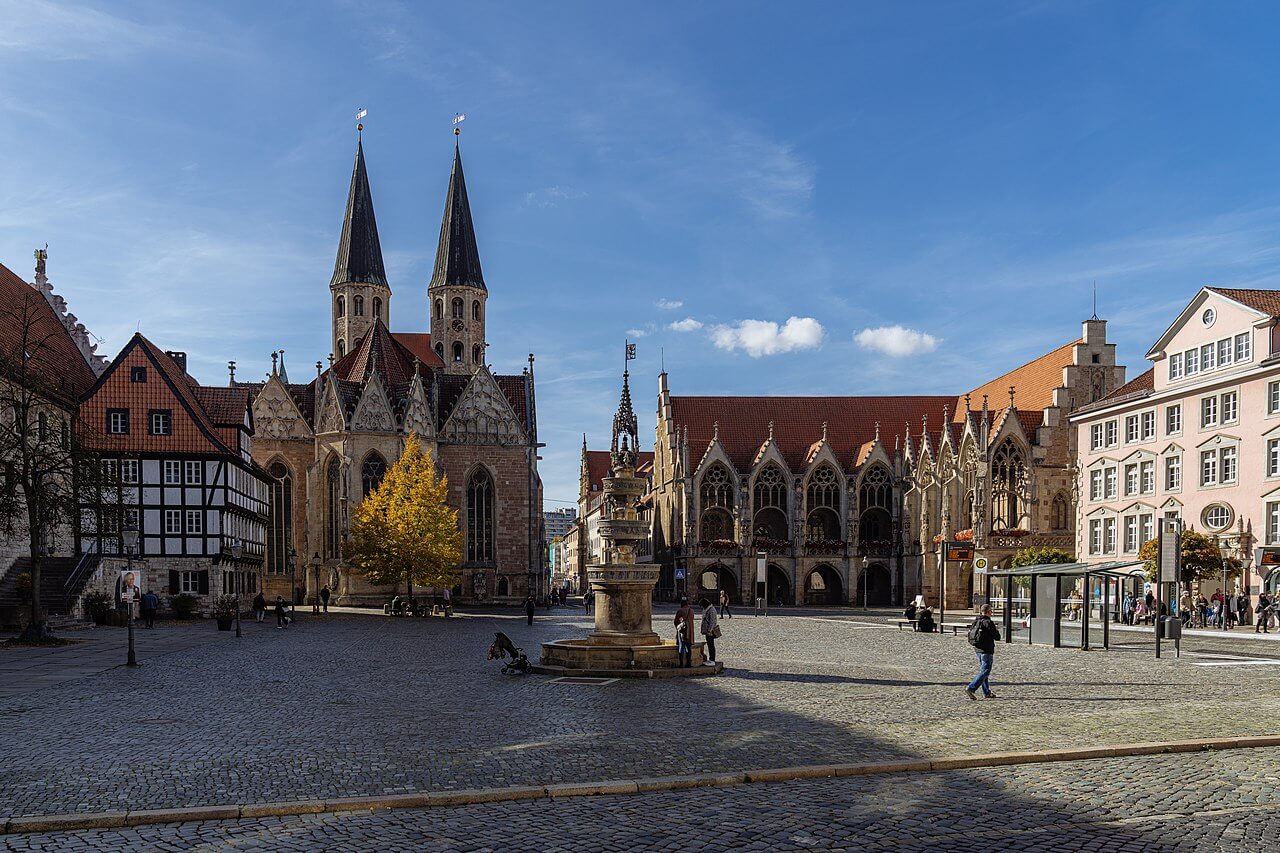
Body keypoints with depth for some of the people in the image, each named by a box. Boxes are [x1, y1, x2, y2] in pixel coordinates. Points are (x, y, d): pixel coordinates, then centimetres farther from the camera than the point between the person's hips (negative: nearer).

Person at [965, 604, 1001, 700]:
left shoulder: (975, 621, 8)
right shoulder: (988, 623, -15)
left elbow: (970, 634, 13)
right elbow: (997, 637, -12)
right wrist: (997, 631, 7)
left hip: (977, 650, 8)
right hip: (986, 650, -8)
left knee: (983, 670, 16)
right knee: (985, 671, -5)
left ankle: (987, 692, 21)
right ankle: (971, 688, -17)